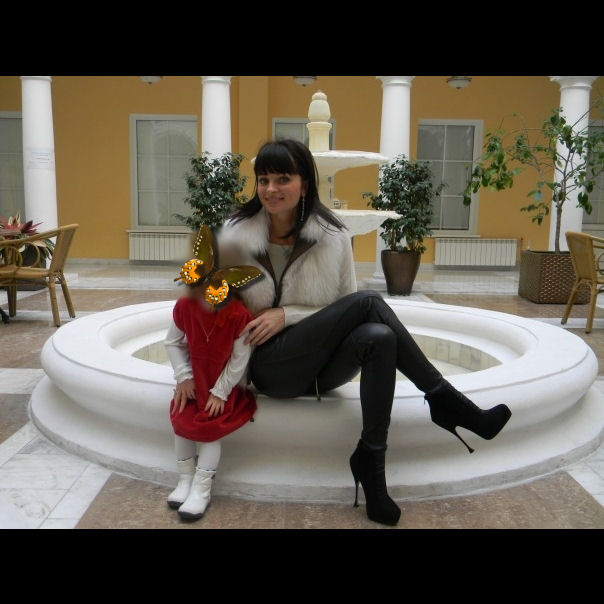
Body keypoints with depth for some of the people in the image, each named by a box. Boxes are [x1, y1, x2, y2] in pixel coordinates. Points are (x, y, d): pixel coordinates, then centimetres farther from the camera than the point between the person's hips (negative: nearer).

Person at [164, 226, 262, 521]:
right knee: (180, 419, -11)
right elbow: (173, 343, -3)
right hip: (195, 381, 4)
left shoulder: (239, 317, -29)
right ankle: (185, 479, 7)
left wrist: (220, 392, -18)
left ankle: (201, 490, -3)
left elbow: (239, 360, -21)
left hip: (226, 386, -4)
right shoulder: (184, 307, -17)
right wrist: (183, 377, -14)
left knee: (208, 427, -16)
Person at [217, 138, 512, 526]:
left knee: (378, 337, -34)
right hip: (270, 368, -2)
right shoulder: (234, 236, -6)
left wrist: (286, 314, -15)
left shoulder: (333, 235, -3)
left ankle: (372, 459, -20)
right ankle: (444, 401, -16)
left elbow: (344, 311, -1)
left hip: (321, 366, 3)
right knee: (368, 302, -25)